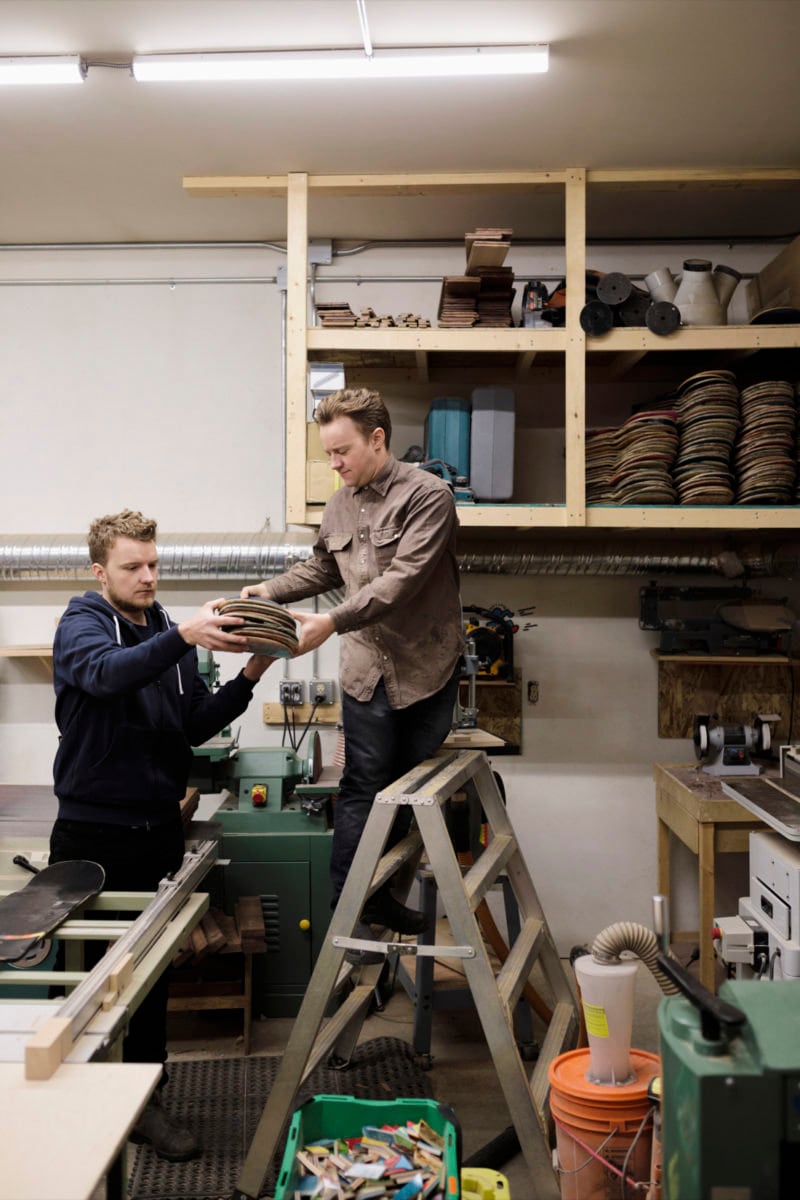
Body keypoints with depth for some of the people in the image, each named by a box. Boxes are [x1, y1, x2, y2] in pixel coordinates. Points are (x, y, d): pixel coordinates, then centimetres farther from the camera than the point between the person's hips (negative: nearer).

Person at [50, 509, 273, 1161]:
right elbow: (106, 673, -30)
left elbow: (197, 726, 6)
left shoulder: (170, 635, 9)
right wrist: (182, 636, -45)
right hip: (93, 834, -5)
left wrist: (249, 675, -9)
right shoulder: (82, 624, -6)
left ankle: (143, 1098, 25)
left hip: (159, 830, 5)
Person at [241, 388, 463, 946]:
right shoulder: (340, 506, 9)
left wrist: (334, 621, -29)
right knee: (364, 786, 3)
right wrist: (268, 591, 6)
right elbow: (321, 569, 23)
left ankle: (380, 896, 28)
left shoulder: (428, 495, -12)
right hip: (366, 670, 3)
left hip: (427, 668, -3)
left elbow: (403, 577, -22)